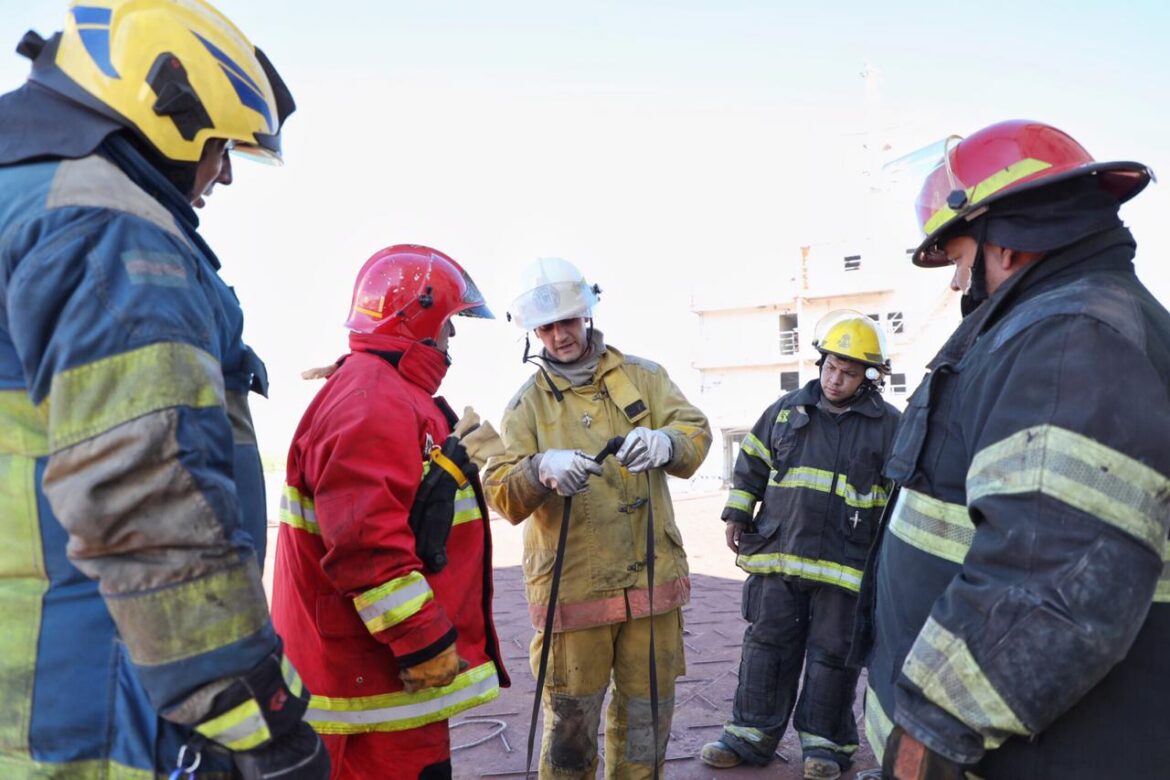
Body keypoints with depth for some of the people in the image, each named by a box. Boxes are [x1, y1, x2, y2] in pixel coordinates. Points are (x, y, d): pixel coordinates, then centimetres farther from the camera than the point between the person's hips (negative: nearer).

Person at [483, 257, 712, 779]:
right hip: (572, 585, -2)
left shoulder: (642, 376, 7)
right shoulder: (527, 404, 2)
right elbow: (501, 492, -8)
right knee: (571, 718, 7)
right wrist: (541, 469, -30)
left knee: (648, 710, 15)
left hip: (652, 577, 2)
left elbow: (696, 432, -5)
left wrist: (664, 442, -28)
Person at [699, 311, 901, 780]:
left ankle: (825, 742, 24)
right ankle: (750, 734, 22)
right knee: (767, 645, 10)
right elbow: (751, 464, 16)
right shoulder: (788, 409, 6)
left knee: (832, 654, 8)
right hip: (776, 556, 3)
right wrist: (737, 515, 10)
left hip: (844, 565, -3)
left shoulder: (889, 426, -2)